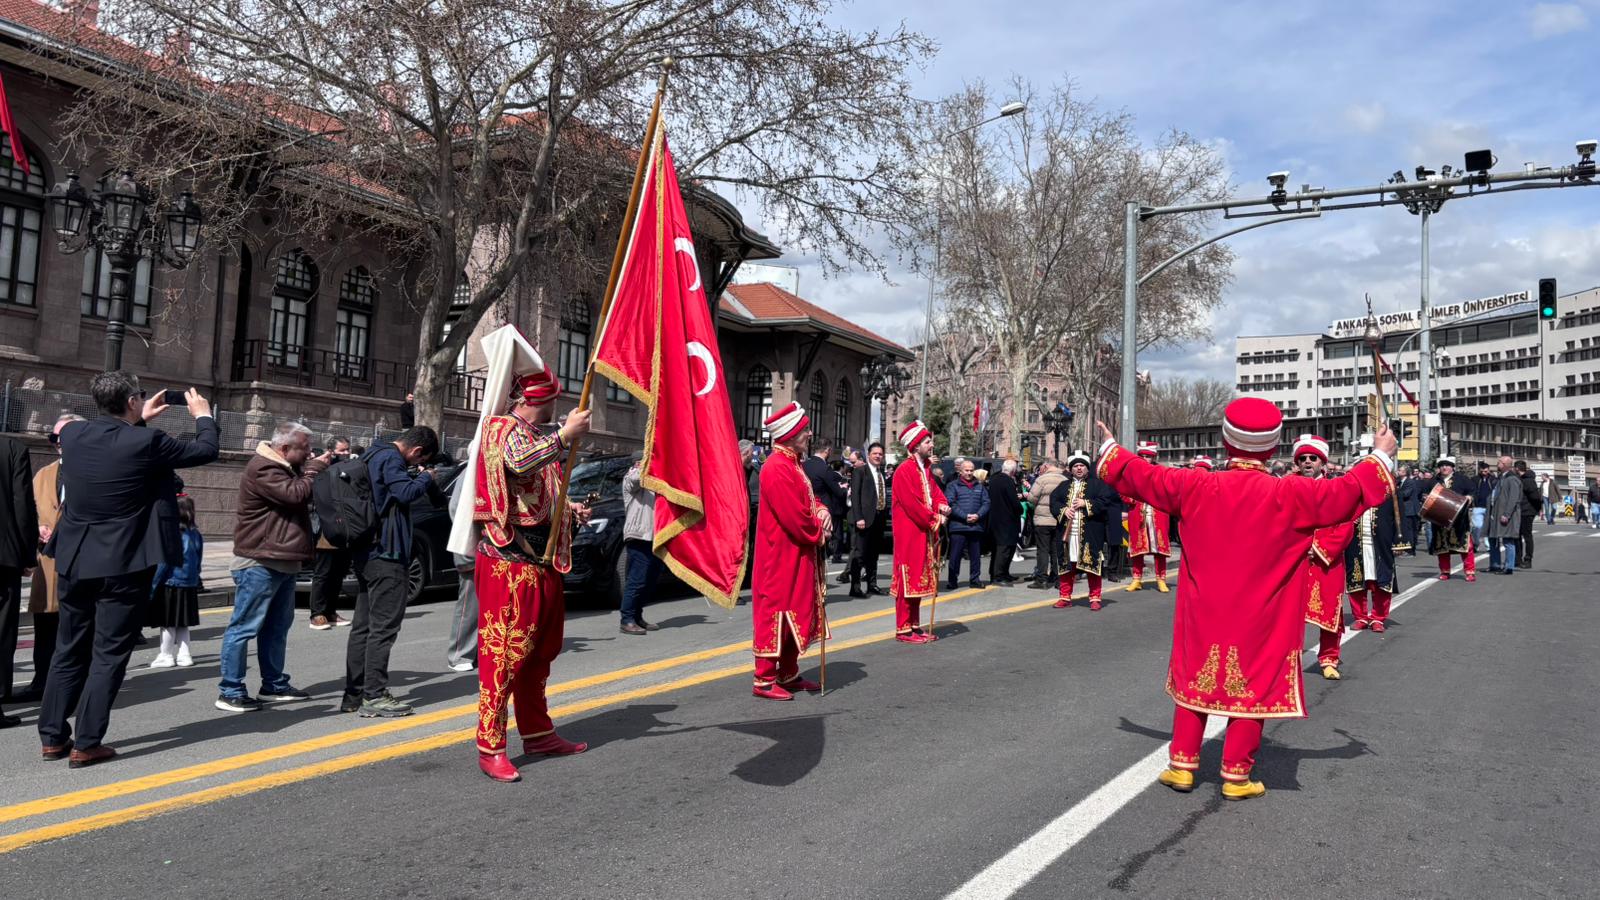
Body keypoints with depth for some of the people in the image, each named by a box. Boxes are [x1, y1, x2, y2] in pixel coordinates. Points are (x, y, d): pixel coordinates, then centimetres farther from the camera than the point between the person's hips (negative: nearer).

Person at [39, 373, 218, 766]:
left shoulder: (73, 434, -1)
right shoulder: (147, 441, -16)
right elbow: (205, 451, -2)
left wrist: (139, 421, 28)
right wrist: (203, 415, 15)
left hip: (74, 562, 6)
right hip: (123, 566, -6)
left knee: (68, 652, 16)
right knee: (108, 656, 2)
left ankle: (52, 736, 22)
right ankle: (87, 744, 3)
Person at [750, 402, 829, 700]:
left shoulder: (792, 464, 12)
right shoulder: (778, 468, -20)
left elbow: (807, 498, 20)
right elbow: (794, 517, -23)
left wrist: (822, 511, -1)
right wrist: (818, 535, -9)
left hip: (797, 555, 10)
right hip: (782, 556, -10)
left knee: (797, 612, 15)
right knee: (776, 611, -4)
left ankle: (788, 674, 25)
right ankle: (764, 680, 3)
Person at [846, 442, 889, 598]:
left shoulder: (882, 473, 16)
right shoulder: (860, 471, -3)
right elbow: (855, 495, -10)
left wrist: (885, 515, 9)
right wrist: (858, 518, -17)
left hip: (879, 518, 7)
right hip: (865, 518, -7)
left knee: (874, 553, 13)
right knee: (859, 553, -5)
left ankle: (872, 585, 21)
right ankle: (855, 587, -2)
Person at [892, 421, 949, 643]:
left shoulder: (926, 469, 14)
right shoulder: (904, 470, -14)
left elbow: (934, 490, 14)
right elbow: (911, 504, -19)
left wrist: (942, 505, -7)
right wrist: (933, 519, -13)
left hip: (925, 532, 9)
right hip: (910, 532, -9)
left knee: (921, 578, 13)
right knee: (908, 578, -6)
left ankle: (915, 625, 20)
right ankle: (903, 629, 0)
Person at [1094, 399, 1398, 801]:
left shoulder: (1196, 486, -6)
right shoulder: (1290, 495, -12)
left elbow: (1146, 478, 3)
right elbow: (1345, 494, -6)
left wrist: (1111, 450, 19)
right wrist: (1380, 456, 9)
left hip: (1204, 619, 2)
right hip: (1259, 625, -2)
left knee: (1195, 684, 15)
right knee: (1252, 692, 8)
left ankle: (1182, 767, 19)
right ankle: (1236, 777, 14)